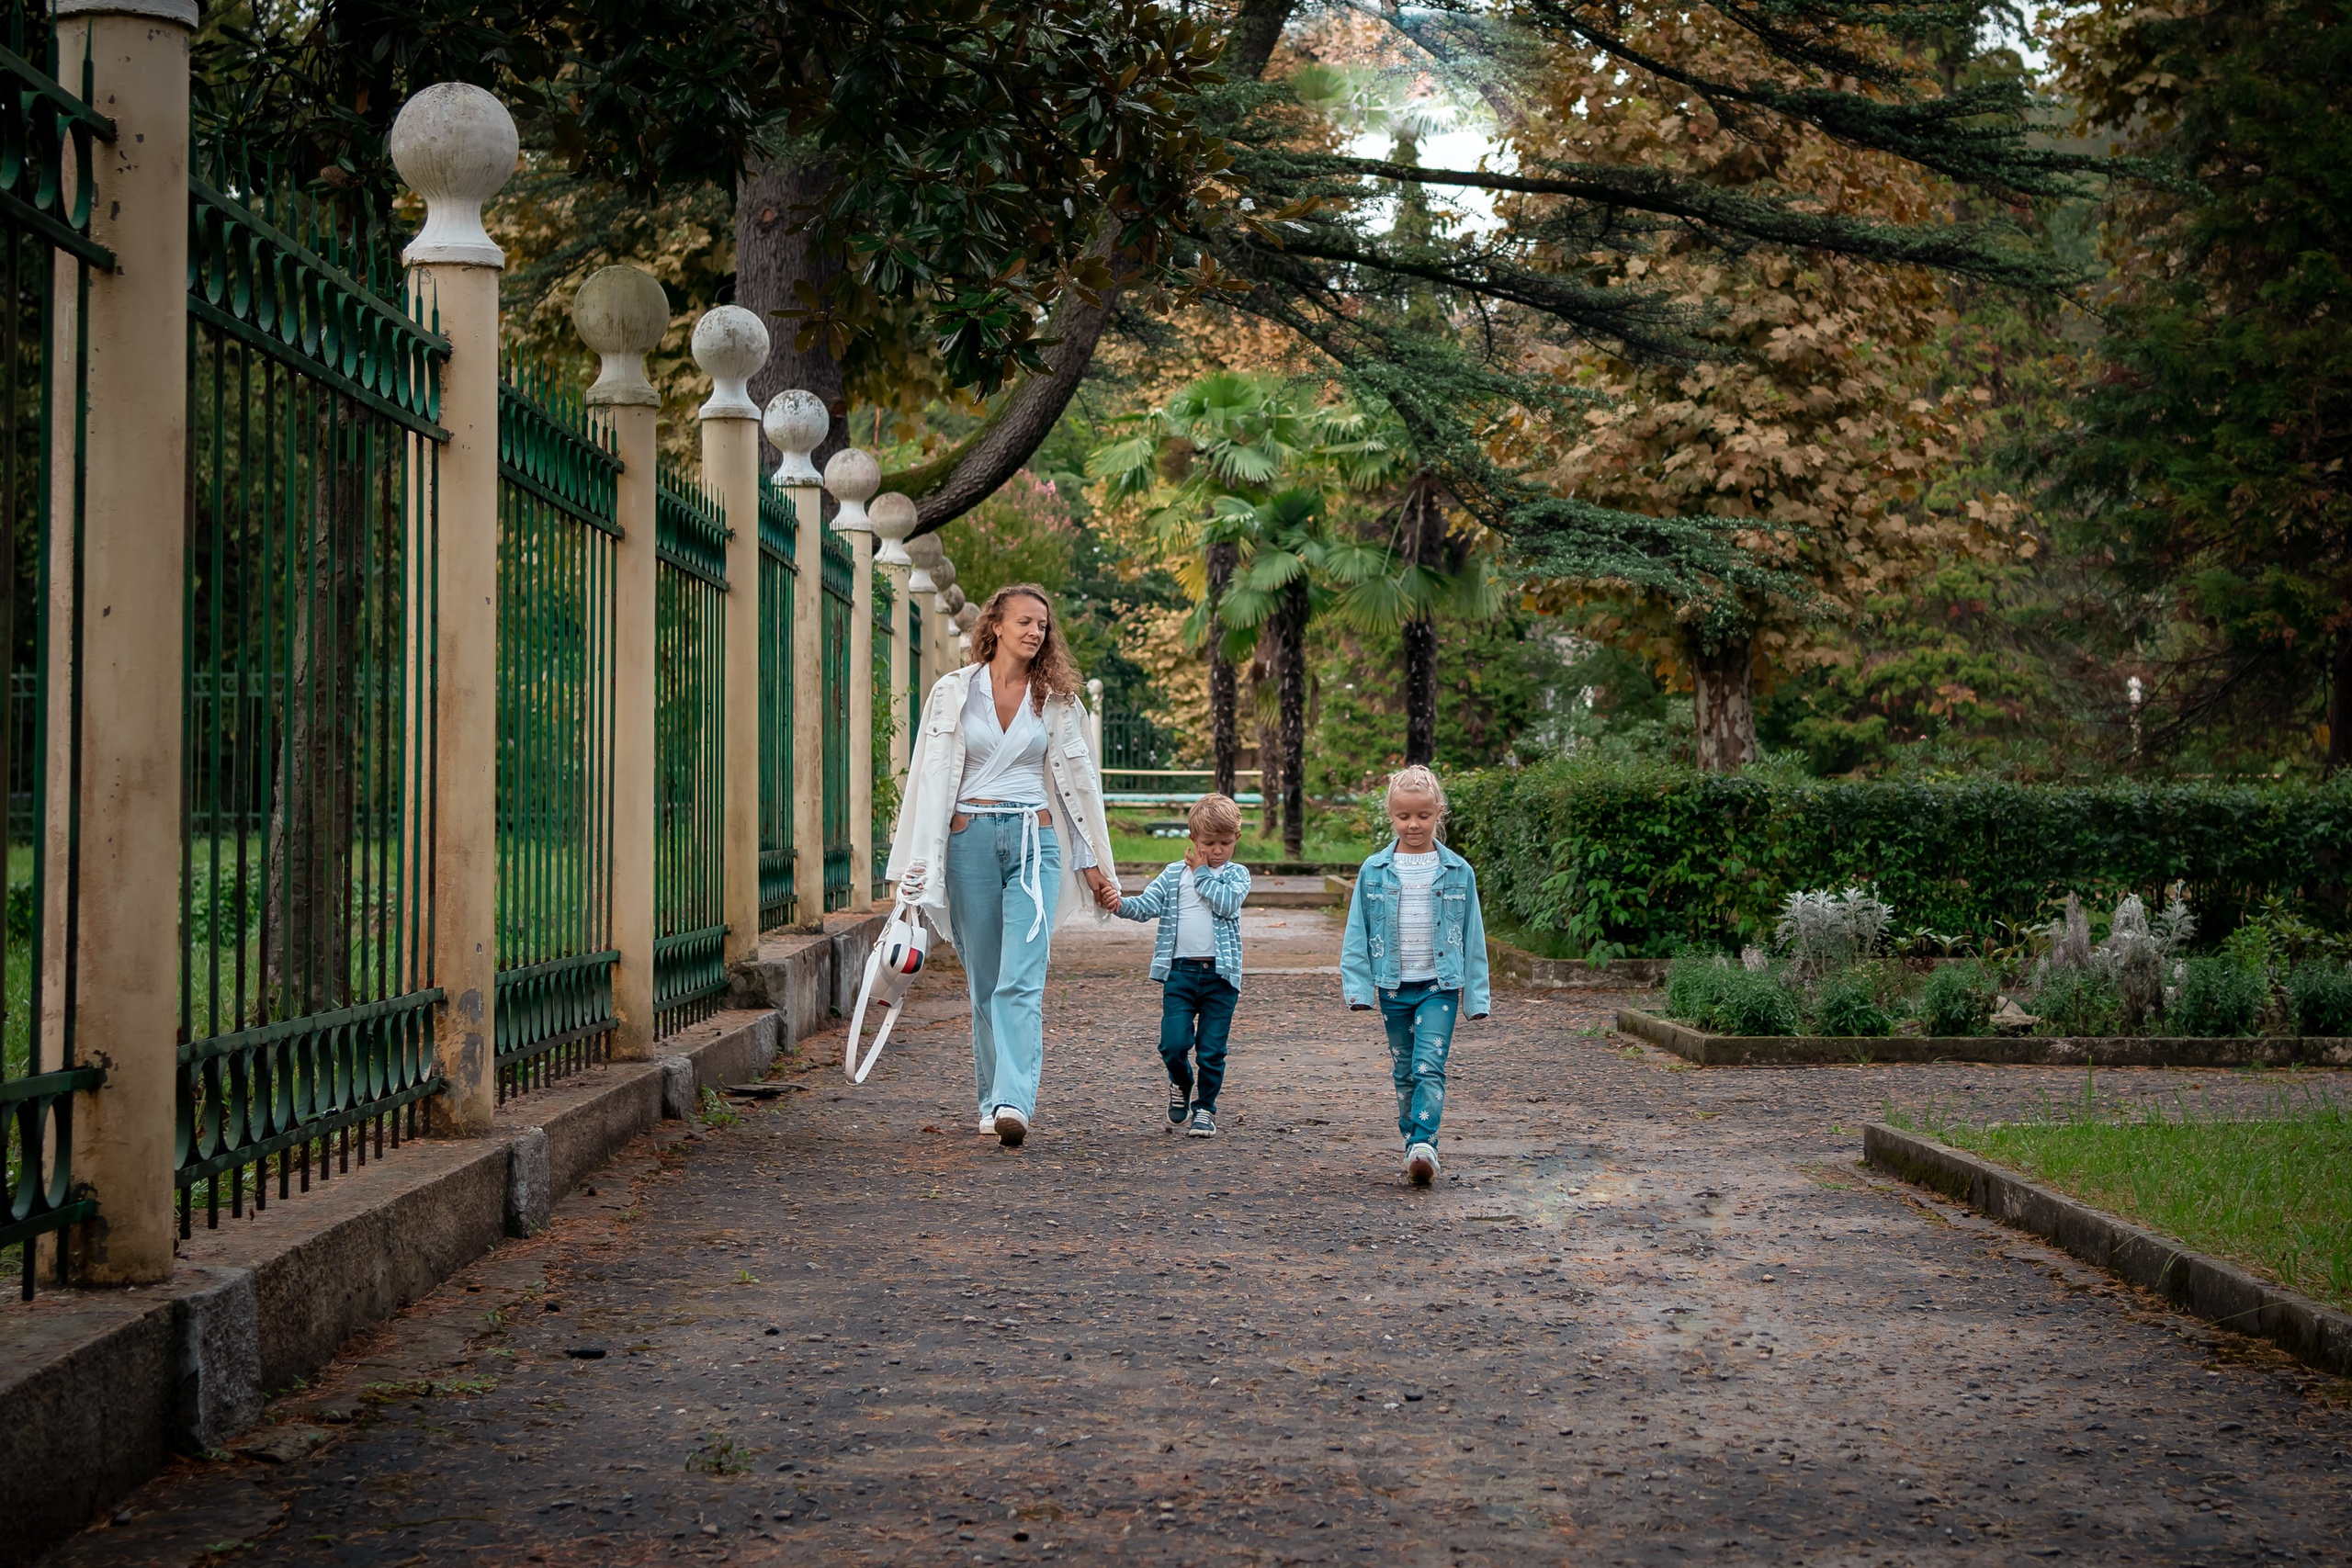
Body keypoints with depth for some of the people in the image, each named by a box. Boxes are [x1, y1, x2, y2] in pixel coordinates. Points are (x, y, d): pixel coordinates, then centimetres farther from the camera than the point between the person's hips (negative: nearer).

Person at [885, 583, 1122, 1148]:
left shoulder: (1056, 700, 8)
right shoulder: (953, 692, 5)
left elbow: (1079, 781, 12)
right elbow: (932, 778, 3)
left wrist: (1096, 864, 11)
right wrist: (920, 864, -3)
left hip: (1035, 840, 0)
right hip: (970, 840, 0)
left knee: (1022, 981, -14)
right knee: (985, 983, 6)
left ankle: (1013, 1103, -24)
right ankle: (993, 1100, 17)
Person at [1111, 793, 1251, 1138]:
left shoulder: (1237, 874, 5)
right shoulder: (1174, 874, 9)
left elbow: (1227, 903, -14)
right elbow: (1147, 904, -2)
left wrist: (1201, 873, -5)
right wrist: (1121, 904, -22)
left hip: (1220, 973, -1)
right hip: (1180, 970, 1)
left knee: (1211, 1051, 2)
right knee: (1173, 1044, -6)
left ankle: (1205, 1108, 18)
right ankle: (1181, 1085, 24)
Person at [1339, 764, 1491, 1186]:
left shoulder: (1458, 872, 0)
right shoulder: (1374, 871, 1)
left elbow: (1472, 937, 5)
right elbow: (1357, 934, 4)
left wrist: (1475, 994, 3)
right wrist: (1358, 986, -4)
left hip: (1440, 985, -2)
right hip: (1393, 987, 2)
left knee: (1429, 1066, -15)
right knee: (1404, 1072, 9)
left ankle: (1423, 1145, -21)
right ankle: (1415, 1145, 18)